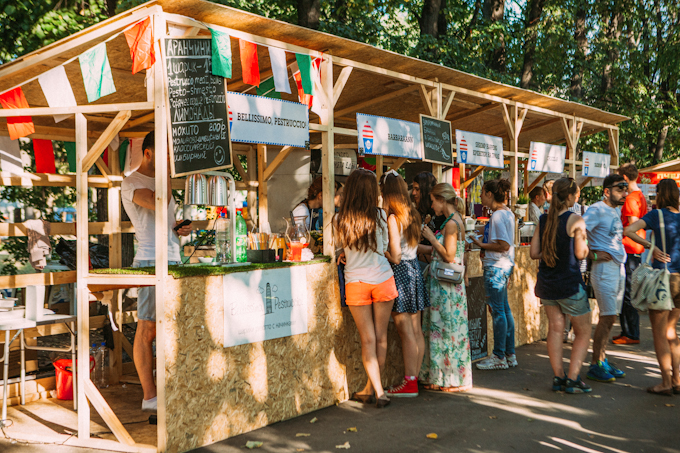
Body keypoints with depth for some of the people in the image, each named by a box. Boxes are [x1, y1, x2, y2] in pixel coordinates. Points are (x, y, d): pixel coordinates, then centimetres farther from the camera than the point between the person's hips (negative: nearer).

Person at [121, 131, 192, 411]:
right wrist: (165, 168, -14)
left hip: (173, 261, 8)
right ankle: (149, 396, -1)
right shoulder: (131, 183, -5)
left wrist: (181, 228, 10)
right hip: (150, 262, -8)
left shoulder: (159, 181, 22)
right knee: (147, 329, -6)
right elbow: (159, 204, -25)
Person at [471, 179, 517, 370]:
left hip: (495, 268, -10)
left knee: (497, 311, -3)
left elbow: (504, 245, -22)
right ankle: (510, 354, 20)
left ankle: (499, 357, 4)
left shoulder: (497, 216, -17)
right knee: (504, 309, 14)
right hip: (505, 265, 10)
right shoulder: (508, 213, 13)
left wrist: (482, 245, -13)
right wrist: (486, 249, 16)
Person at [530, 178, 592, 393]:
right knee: (583, 332, 8)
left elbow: (534, 253, 2)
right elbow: (581, 254, -12)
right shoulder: (576, 220, -13)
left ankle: (558, 376, 9)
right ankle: (573, 379, 2)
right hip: (569, 283, -5)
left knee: (555, 328, 10)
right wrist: (586, 245, 8)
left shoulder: (543, 220, 2)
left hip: (546, 283, 5)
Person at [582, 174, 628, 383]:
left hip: (619, 268, 9)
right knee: (607, 317, -9)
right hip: (605, 267, -9)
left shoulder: (616, 211, 17)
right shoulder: (596, 210, -11)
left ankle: (602, 360, 20)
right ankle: (596, 365, -1)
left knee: (610, 317, 12)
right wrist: (593, 255, -20)